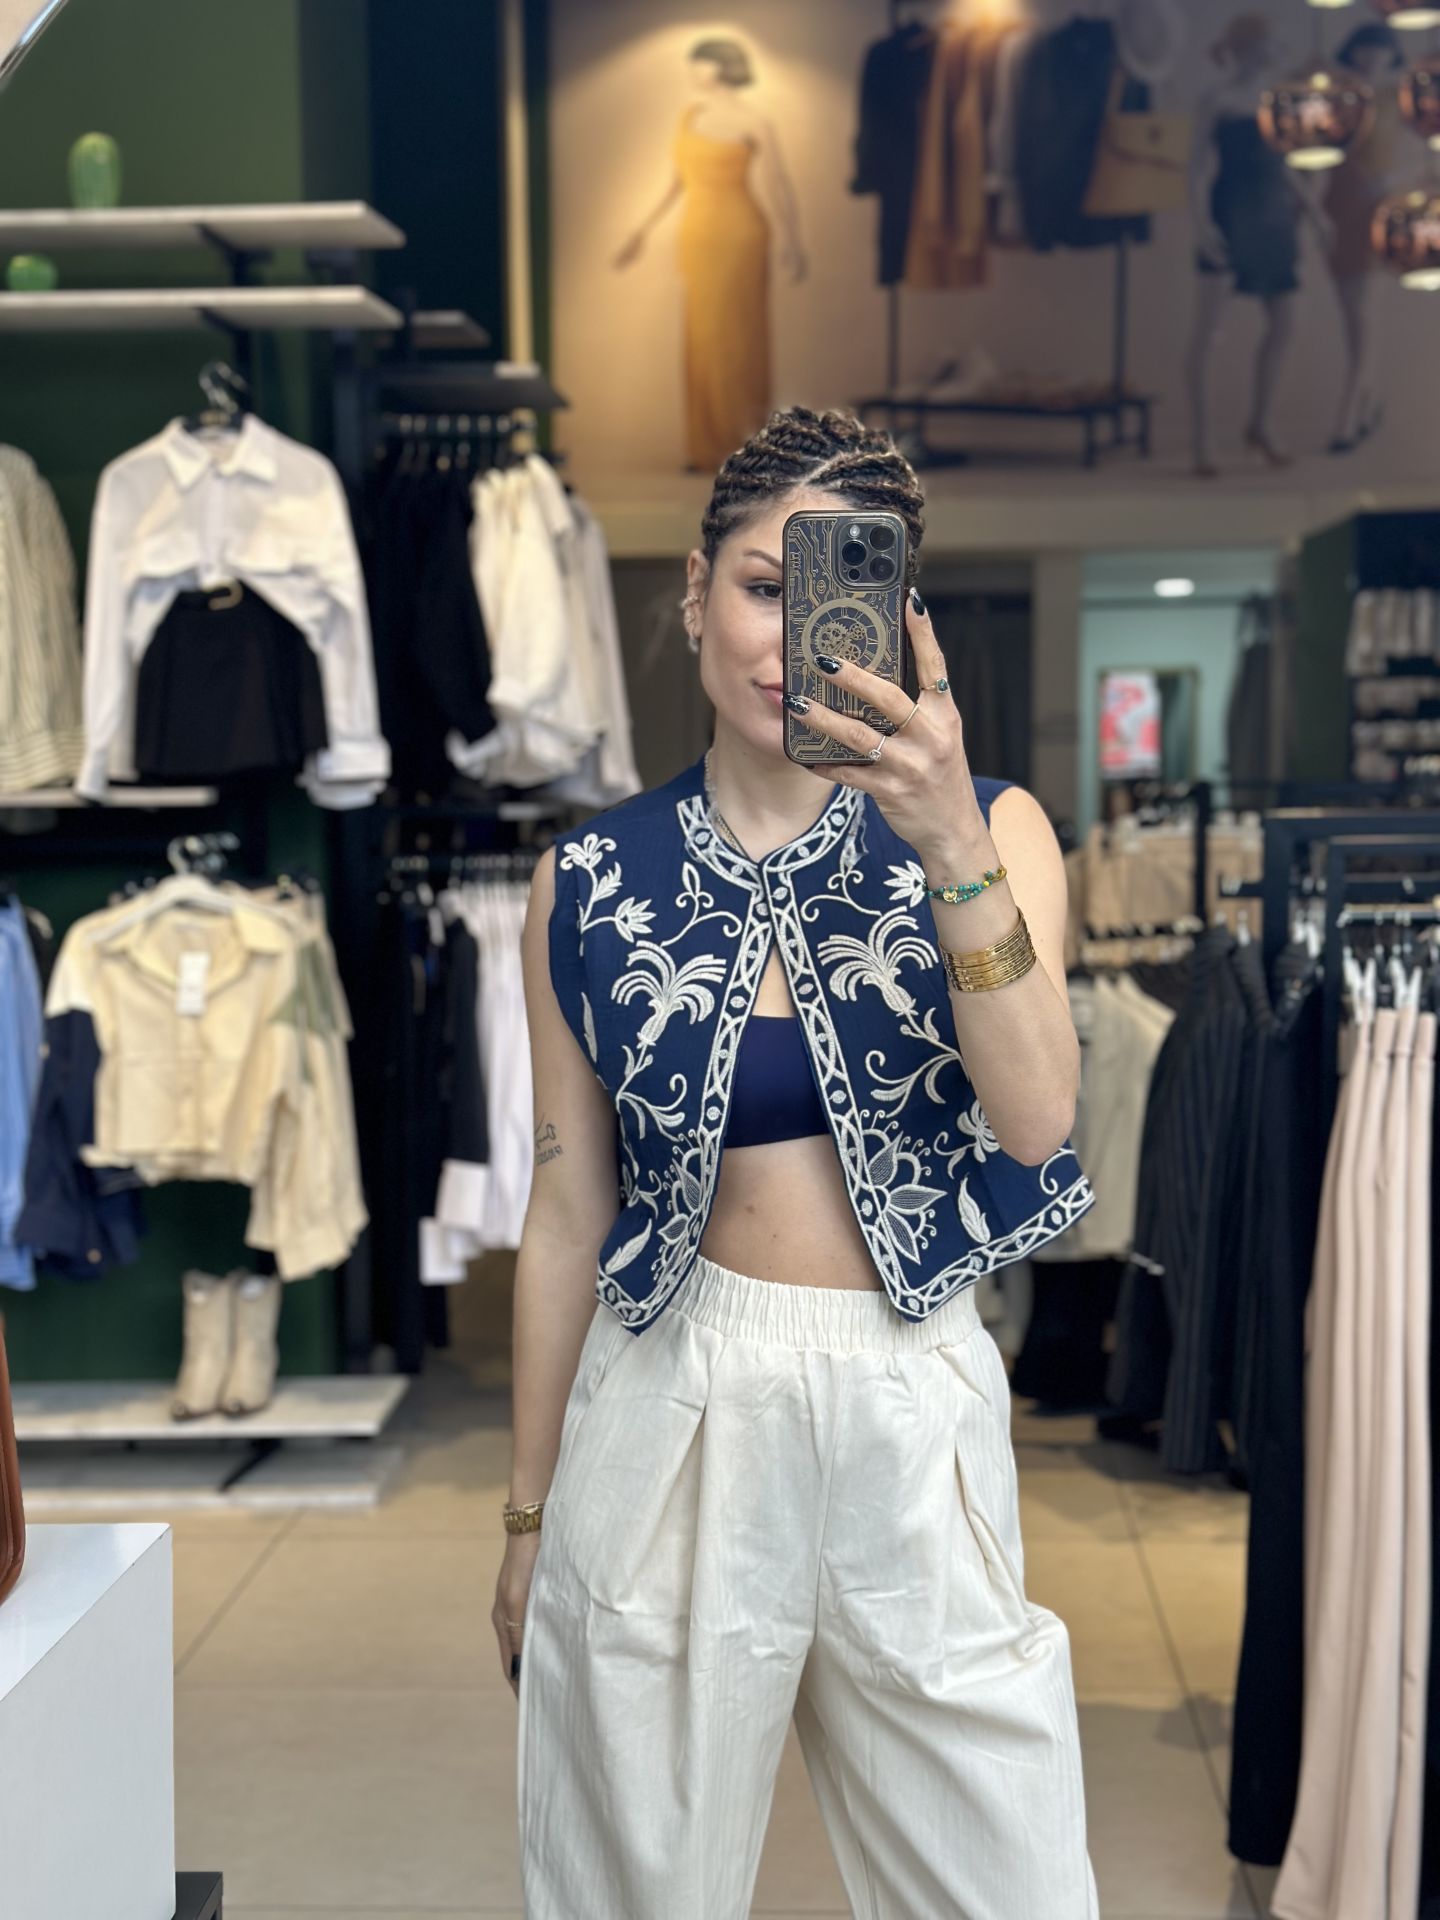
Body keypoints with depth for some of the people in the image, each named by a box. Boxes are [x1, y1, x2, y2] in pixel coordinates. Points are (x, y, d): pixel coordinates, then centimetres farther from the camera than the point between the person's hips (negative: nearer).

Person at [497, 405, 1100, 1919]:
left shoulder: (988, 830, 0)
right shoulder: (593, 883, 1)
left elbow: (1037, 1122, -14)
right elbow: (567, 1212, 5)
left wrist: (957, 854, -27)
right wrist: (526, 1516, 9)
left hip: (913, 1410, 0)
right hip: (676, 1410, 0)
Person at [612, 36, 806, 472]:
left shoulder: (754, 123, -6)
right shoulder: (690, 117, 11)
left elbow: (778, 188, -6)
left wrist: (792, 244, -10)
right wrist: (644, 230, 19)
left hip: (738, 235, -6)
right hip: (697, 236, 6)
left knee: (734, 337, -4)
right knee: (702, 340, 6)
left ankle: (750, 439, 5)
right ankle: (708, 445, 12)